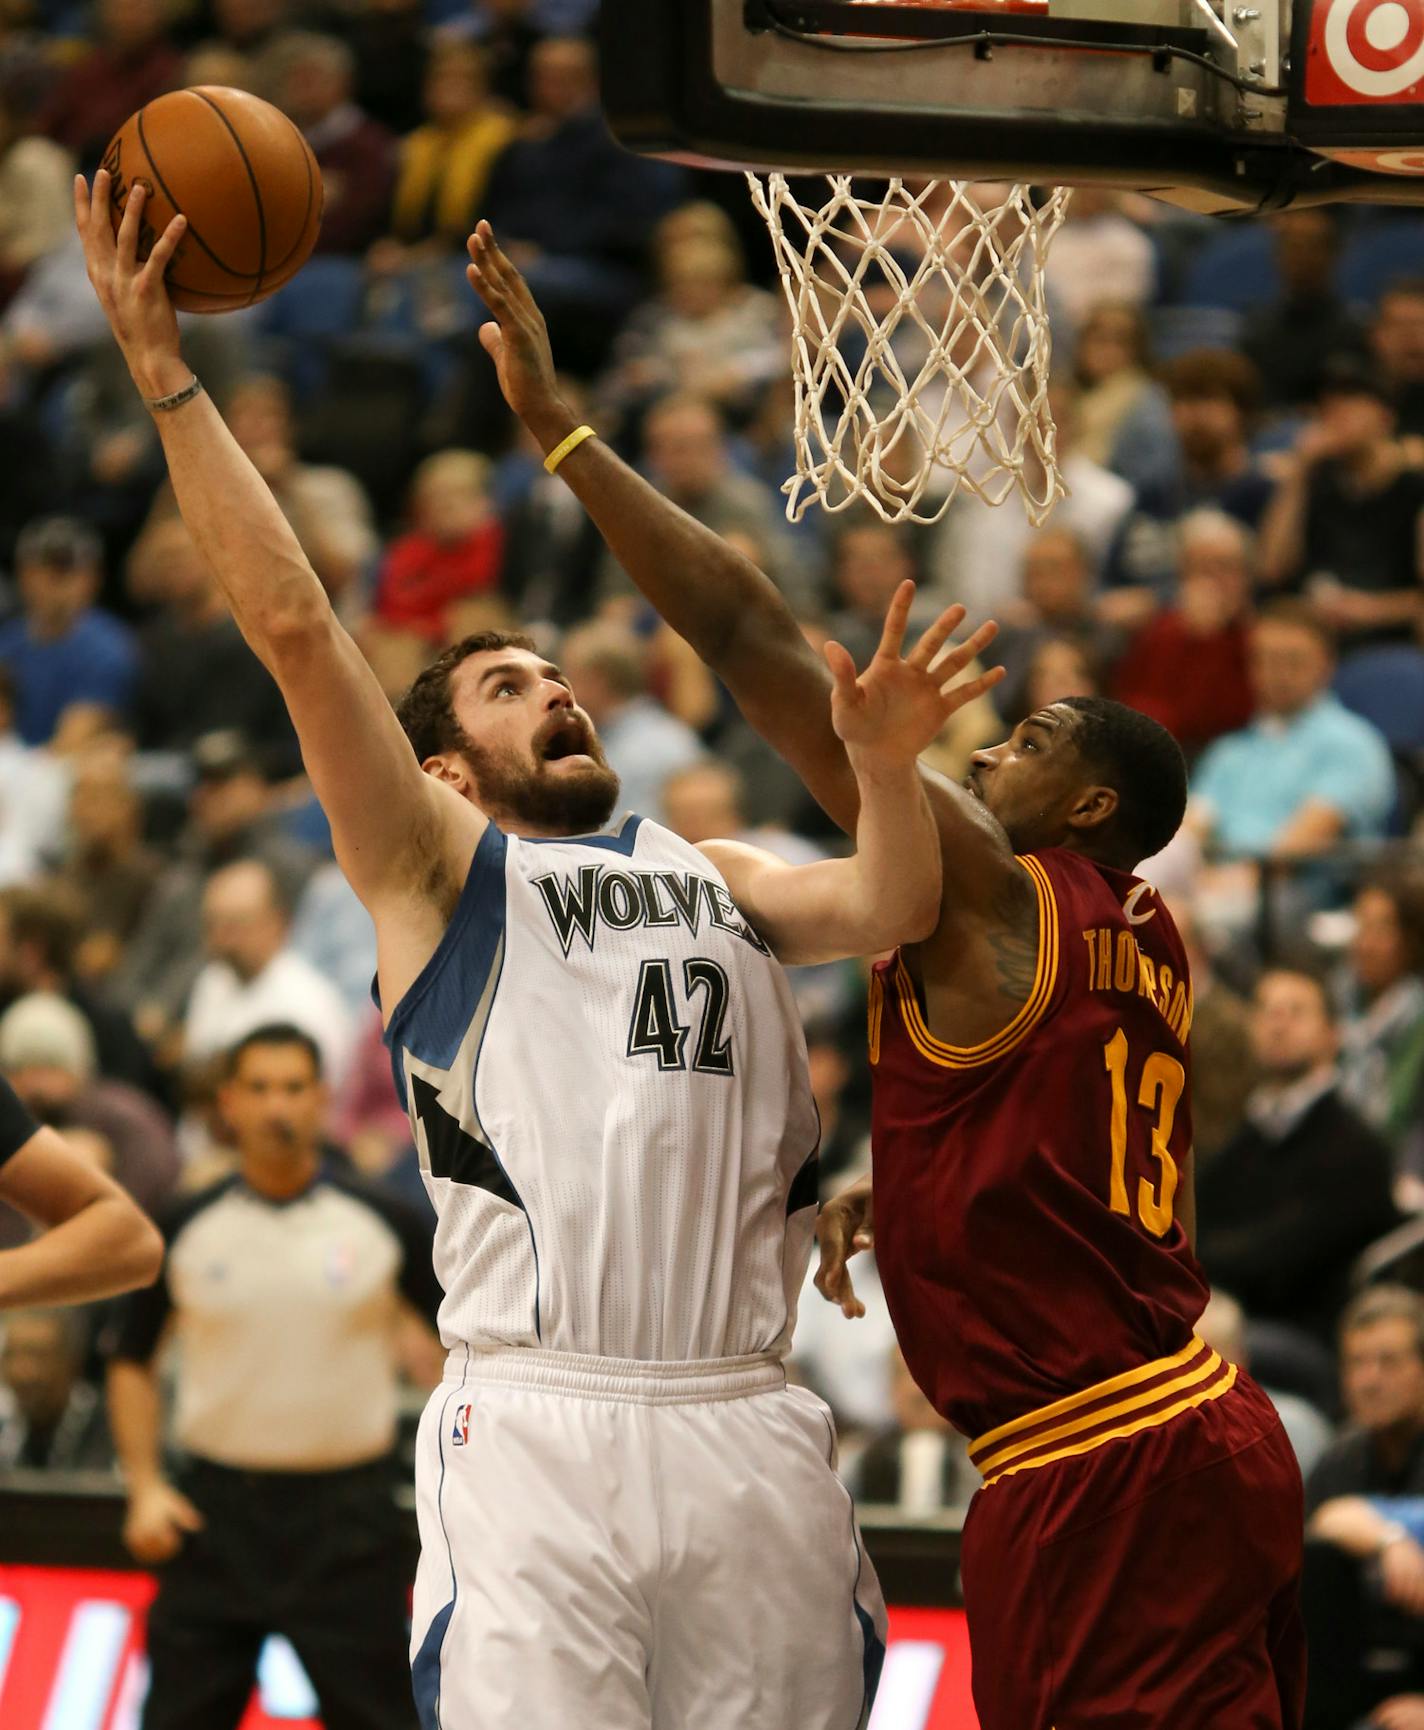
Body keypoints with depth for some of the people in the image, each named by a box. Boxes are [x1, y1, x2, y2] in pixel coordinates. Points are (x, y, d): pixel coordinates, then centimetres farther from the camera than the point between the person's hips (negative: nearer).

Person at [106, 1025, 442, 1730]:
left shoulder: (385, 1225, -1)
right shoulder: (186, 1229, 2)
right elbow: (131, 1360, 11)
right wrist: (145, 1488, 1)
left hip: (347, 1512, -1)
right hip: (217, 1508, 1)